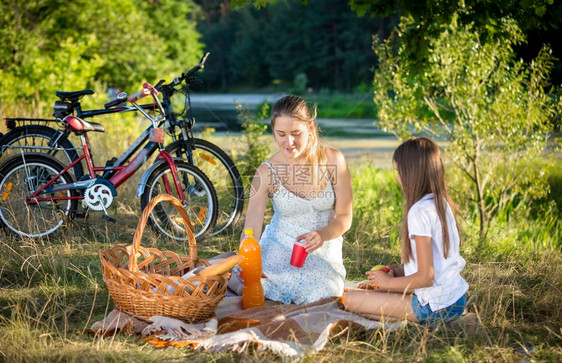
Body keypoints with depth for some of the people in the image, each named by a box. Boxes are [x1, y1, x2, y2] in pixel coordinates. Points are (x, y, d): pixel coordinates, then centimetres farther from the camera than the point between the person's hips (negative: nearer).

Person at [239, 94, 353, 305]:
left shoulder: (333, 160, -9)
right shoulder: (266, 173, -11)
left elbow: (344, 217, -4)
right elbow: (251, 228, -17)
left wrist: (322, 235, -27)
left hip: (323, 253, 1)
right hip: (280, 248, -1)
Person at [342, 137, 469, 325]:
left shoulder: (420, 212, -20)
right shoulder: (442, 204, 7)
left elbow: (426, 277, -21)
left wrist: (389, 283, -7)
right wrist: (403, 272, 12)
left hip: (435, 307, -9)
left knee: (351, 299, -10)